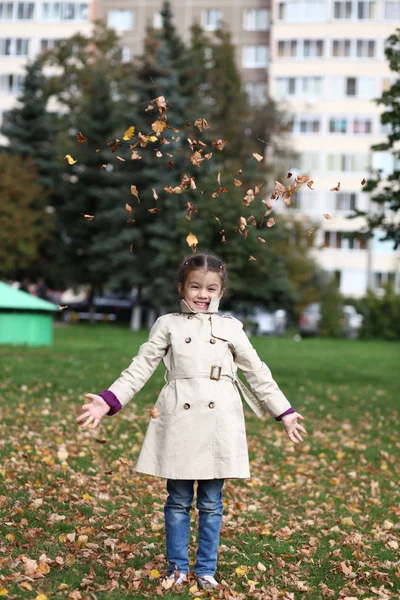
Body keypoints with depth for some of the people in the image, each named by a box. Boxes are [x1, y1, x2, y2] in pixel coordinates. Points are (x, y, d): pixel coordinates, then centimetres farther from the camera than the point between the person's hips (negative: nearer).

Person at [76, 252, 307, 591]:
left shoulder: (231, 328, 8)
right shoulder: (168, 325, 5)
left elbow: (258, 374, 11)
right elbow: (141, 368, 3)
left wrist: (284, 413, 7)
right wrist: (109, 400, -8)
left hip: (218, 423, 1)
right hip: (179, 422, -1)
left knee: (211, 503, 7)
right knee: (178, 500, 6)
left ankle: (206, 569, 20)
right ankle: (178, 568, 19)